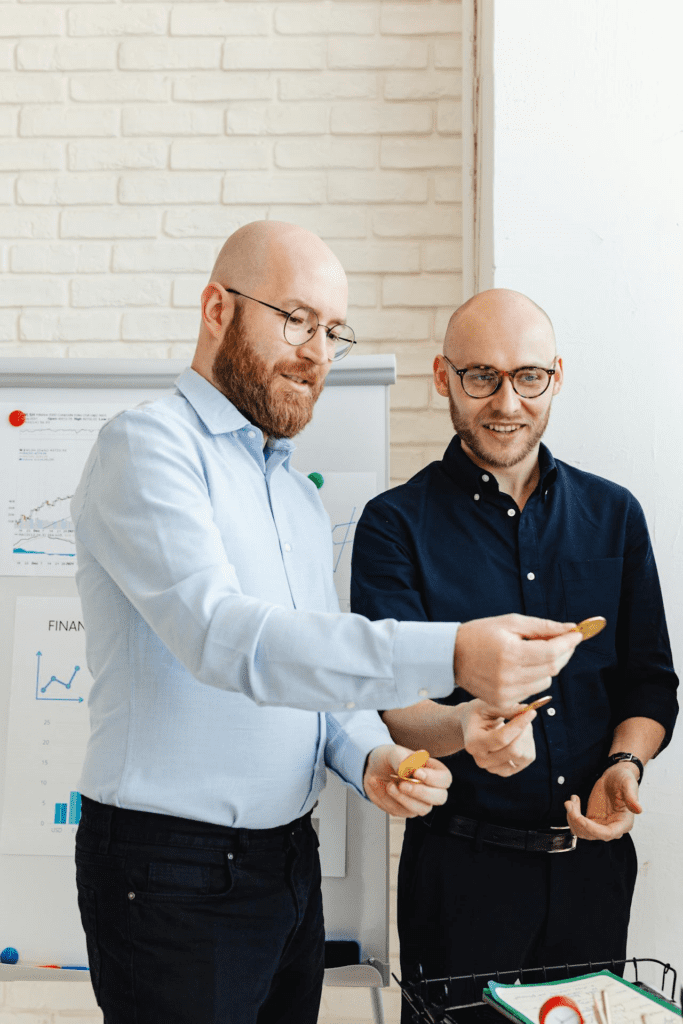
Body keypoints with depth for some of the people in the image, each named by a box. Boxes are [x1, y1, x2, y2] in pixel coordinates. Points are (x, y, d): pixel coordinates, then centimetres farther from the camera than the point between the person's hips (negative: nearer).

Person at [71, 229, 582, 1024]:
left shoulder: (299, 494, 14)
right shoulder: (148, 445, -13)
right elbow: (223, 637, -28)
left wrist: (372, 757, -6)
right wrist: (449, 655, -37)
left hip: (290, 860, 8)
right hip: (171, 870, -7)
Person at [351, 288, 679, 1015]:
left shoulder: (613, 514, 5)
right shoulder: (396, 524, -7)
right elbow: (394, 705, -15)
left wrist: (624, 764, -10)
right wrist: (464, 728, -36)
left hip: (596, 858, 4)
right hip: (463, 865, -3)